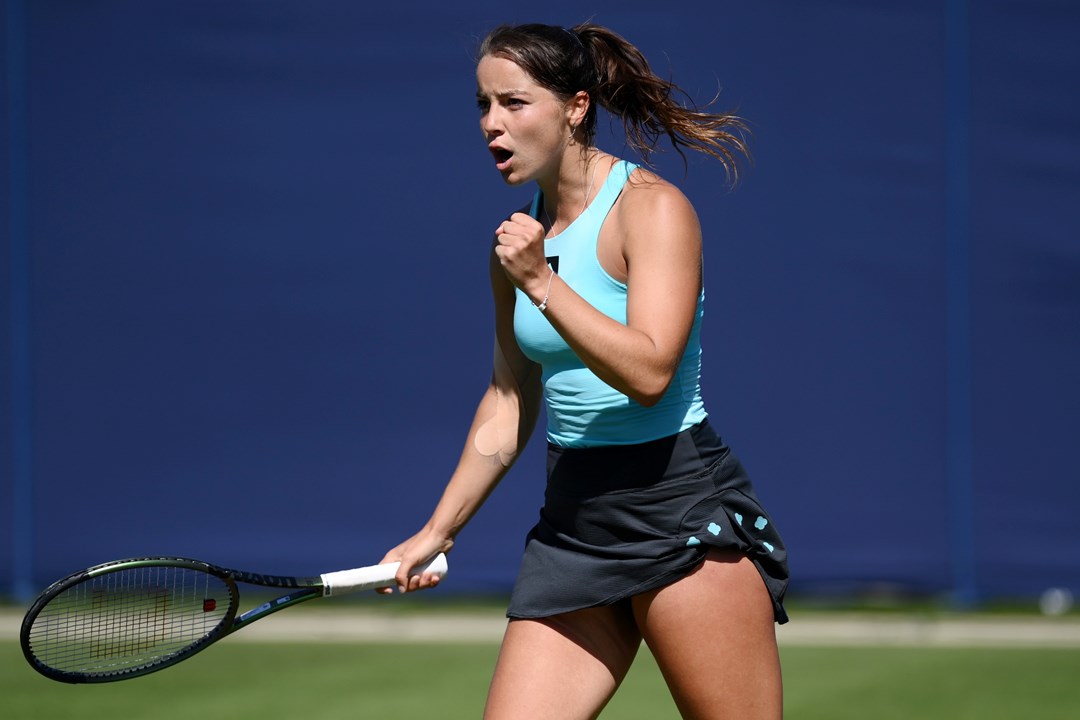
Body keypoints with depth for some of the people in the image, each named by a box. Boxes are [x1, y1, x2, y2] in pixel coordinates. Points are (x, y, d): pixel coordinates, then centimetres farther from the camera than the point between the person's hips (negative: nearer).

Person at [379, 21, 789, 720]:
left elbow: (649, 372, -21)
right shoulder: (520, 238, 11)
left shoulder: (652, 208, -9)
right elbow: (509, 403, 21)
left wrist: (540, 283, -21)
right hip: (572, 523, 6)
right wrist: (438, 531, 22)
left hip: (682, 511, -6)